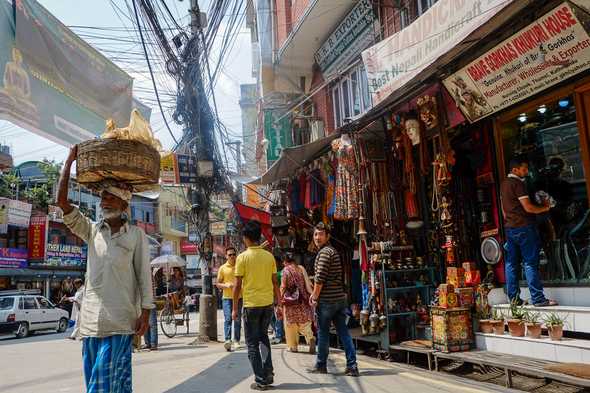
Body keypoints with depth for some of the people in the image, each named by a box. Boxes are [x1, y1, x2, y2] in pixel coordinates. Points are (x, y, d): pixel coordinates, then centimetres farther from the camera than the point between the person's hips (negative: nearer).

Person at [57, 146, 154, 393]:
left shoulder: (136, 235, 1)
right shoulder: (91, 230, 10)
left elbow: (144, 276, -2)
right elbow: (62, 201, 2)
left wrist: (145, 313, -7)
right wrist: (69, 161, 1)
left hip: (120, 320, -4)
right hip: (91, 318, 4)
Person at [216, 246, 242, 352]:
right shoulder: (222, 268, 4)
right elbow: (218, 284, 6)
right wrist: (226, 285, -12)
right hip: (227, 297, -1)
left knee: (238, 319, 7)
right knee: (228, 318, -12)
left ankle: (236, 341, 16)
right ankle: (228, 340, -17)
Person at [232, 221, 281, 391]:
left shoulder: (243, 257, -9)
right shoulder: (269, 256, 2)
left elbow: (238, 285, -9)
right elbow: (275, 282, 6)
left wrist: (235, 308, -1)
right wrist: (278, 301, 16)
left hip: (251, 304, -4)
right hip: (268, 303, 4)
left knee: (252, 343, 9)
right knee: (263, 337, 23)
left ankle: (261, 380, 10)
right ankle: (268, 373, 17)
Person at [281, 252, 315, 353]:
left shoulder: (286, 270, -5)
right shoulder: (301, 268, 7)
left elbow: (283, 287, -7)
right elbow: (309, 284, 6)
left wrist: (281, 298, 3)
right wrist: (311, 295, 12)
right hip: (303, 300, 4)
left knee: (291, 323, 8)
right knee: (304, 322, 8)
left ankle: (293, 346, 13)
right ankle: (310, 338, -15)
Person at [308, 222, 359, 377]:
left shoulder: (324, 252, -12)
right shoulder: (333, 251, 17)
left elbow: (320, 278, -18)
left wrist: (315, 297, -9)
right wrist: (314, 293, 20)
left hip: (326, 300, -8)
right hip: (340, 298, 8)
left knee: (323, 332, 5)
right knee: (343, 331, 6)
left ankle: (321, 365, 17)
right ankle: (352, 366, 4)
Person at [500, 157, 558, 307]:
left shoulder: (504, 184, 16)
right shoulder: (517, 183, -11)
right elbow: (528, 207, -14)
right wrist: (544, 208, 1)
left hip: (509, 228, 9)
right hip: (523, 227, -9)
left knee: (511, 264, 7)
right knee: (530, 263, -7)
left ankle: (514, 298, 10)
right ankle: (538, 299, -5)